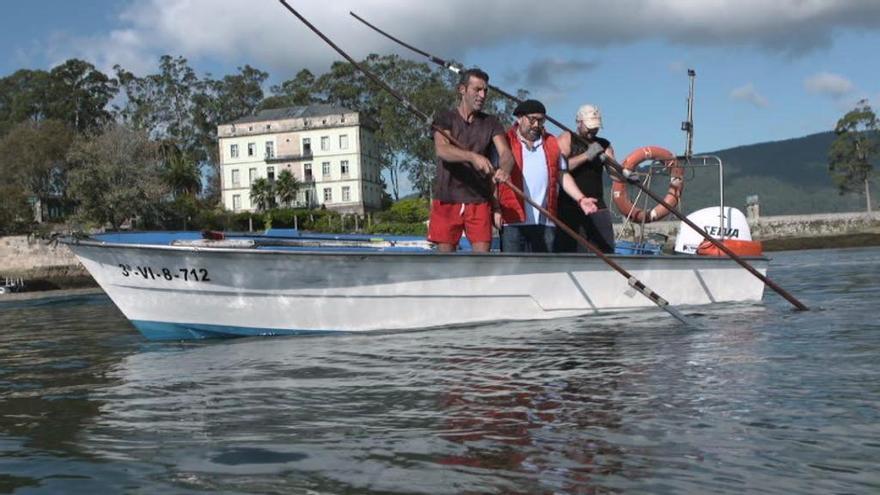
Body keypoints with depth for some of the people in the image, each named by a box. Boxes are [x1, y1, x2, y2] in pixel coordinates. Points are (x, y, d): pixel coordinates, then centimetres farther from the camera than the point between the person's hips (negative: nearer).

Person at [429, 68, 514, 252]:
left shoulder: (491, 123, 9)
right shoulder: (445, 119, 1)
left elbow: (506, 153, -7)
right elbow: (441, 150, -19)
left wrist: (504, 169, -32)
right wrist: (472, 157, -37)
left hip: (480, 201, 2)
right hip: (447, 200, -2)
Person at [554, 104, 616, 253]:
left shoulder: (603, 145, 16)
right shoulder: (566, 139, 3)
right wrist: (586, 155, -18)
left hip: (598, 208, 5)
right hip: (570, 207, -5)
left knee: (606, 251, 0)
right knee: (568, 253, -8)